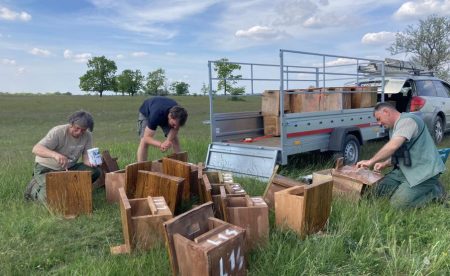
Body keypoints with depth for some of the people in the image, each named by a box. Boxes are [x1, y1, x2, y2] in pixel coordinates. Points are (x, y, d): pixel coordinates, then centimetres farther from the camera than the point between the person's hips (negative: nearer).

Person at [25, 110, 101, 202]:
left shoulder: (87, 136, -7)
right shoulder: (58, 132, -23)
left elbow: (86, 156, -10)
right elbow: (36, 149, -33)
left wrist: (90, 161, -36)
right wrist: (55, 154, -53)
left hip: (69, 168, 5)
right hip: (46, 168, -5)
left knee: (95, 172, -15)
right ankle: (34, 187, 9)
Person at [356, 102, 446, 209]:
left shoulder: (407, 120, -16)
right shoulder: (393, 128, 16)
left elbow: (393, 146, -31)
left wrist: (371, 161, -22)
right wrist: (384, 164, 3)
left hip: (423, 171, -10)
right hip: (405, 170, 10)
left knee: (398, 203, -18)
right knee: (378, 191, 0)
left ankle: (435, 190, 2)